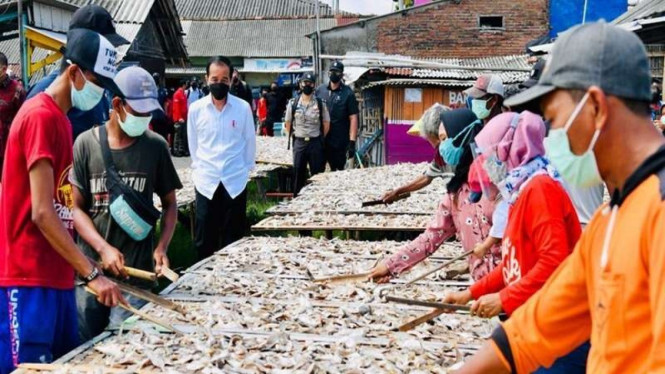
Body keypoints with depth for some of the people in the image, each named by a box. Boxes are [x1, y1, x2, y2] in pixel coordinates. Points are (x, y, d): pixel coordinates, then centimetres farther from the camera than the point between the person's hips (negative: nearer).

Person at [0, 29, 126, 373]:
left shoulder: (59, 119, 14)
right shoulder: (41, 116, -15)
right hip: (28, 279, -9)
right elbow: (42, 213, -21)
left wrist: (80, 269, 15)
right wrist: (92, 274, -21)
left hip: (56, 276, 9)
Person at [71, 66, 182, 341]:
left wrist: (161, 248, -6)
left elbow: (169, 204, 10)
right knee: (84, 347, 7)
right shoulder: (86, 143, 0)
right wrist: (103, 248, -15)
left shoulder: (155, 146, 2)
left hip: (136, 271, 0)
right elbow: (76, 208, -1)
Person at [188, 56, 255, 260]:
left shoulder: (243, 108, -3)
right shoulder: (196, 109, -1)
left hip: (235, 181, -1)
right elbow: (193, 144, 10)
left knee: (233, 240, 7)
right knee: (204, 240, 6)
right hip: (206, 182, 1)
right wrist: (199, 169, 10)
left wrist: (246, 169, 8)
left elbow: (250, 142, 6)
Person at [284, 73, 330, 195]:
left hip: (315, 143, -1)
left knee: (317, 174, 2)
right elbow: (288, 124, 10)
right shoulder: (293, 103, 3)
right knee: (298, 173, 6)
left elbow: (326, 124, 4)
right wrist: (295, 137, 7)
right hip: (299, 143, 1)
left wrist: (319, 138, 5)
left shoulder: (320, 104, 0)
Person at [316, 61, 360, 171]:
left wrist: (352, 142, -14)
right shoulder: (320, 90, 6)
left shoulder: (348, 94, -4)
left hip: (339, 142, -4)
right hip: (320, 140, 4)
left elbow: (353, 118, -8)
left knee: (338, 169, 3)